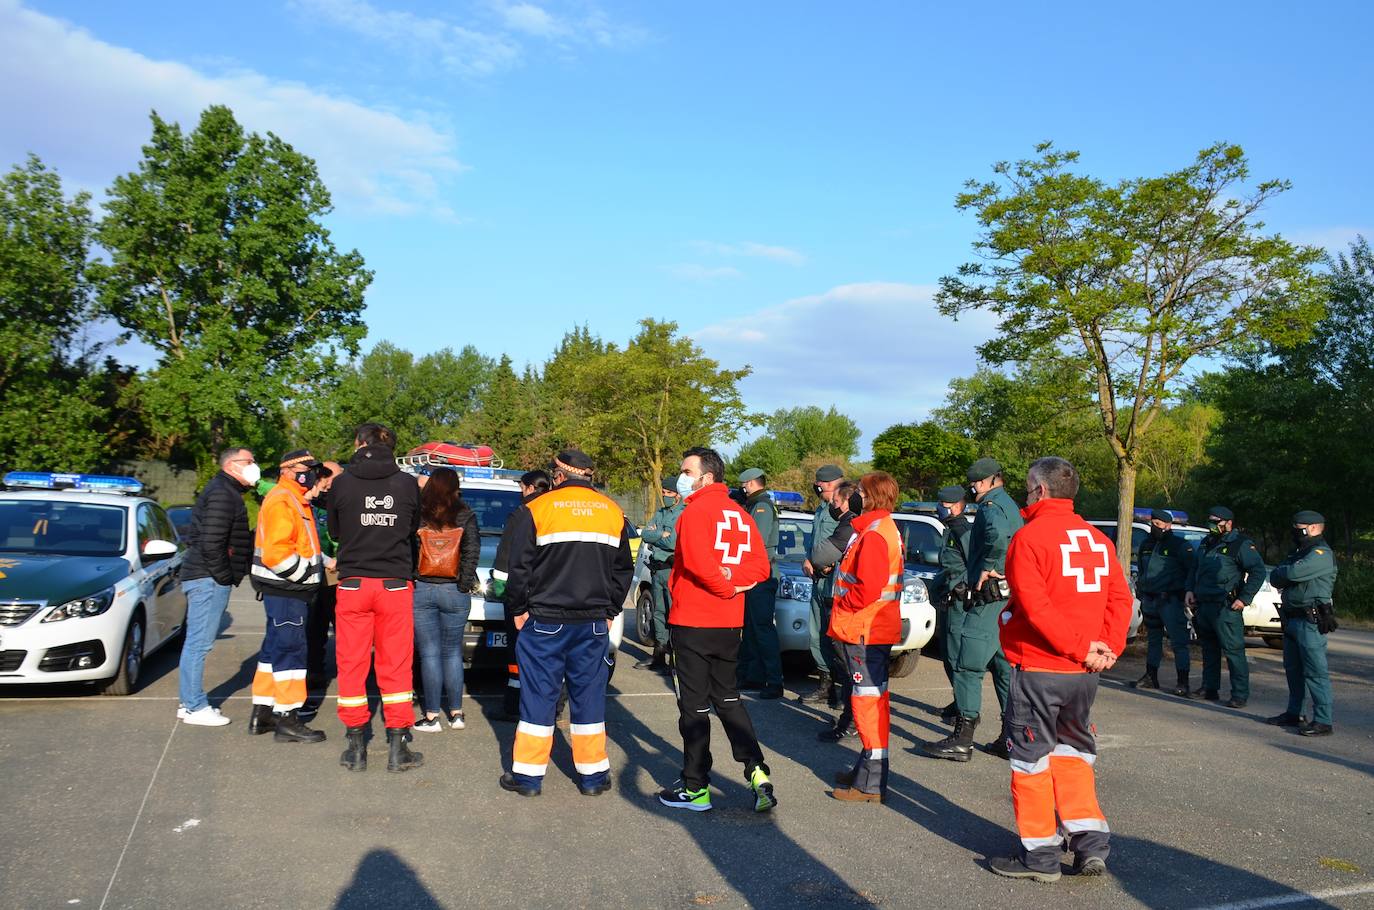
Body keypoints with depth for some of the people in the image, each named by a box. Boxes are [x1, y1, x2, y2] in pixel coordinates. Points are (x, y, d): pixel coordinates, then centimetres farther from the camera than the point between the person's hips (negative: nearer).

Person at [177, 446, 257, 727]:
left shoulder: (225, 492, 20)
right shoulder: (222, 494, -14)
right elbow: (211, 543, -22)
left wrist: (227, 577, 17)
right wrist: (224, 577, -15)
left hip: (203, 577, 11)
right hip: (209, 579, -11)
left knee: (197, 643, 15)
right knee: (199, 644, -6)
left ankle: (190, 702, 22)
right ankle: (194, 707, -1)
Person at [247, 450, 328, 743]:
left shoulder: (295, 501, 19)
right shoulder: (281, 502, -15)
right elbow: (276, 554, -24)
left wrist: (322, 563, 13)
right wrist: (307, 574, -16)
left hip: (289, 590, 11)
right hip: (286, 591, -11)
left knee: (275, 648, 16)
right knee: (291, 650, -7)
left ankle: (262, 712, 25)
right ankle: (288, 720, -2)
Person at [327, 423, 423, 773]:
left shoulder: (342, 483, -3)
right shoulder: (408, 484, -3)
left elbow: (334, 531, 10)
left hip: (353, 584, 0)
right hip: (395, 586, 0)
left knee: (351, 665, 9)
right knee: (396, 666, 7)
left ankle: (357, 748, 14)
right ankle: (397, 748, 11)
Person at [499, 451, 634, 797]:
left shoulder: (536, 509, -6)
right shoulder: (612, 511, 7)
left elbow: (519, 567, -5)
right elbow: (623, 569, 12)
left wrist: (518, 610, 6)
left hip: (545, 622, -3)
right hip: (594, 623, 3)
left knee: (538, 695, 5)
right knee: (589, 696, 10)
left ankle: (528, 774, 12)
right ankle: (593, 775, 17)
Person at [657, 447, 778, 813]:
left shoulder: (696, 512, -13)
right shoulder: (741, 515, 11)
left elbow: (698, 563, -25)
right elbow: (761, 567, 3)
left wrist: (725, 586, -9)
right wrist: (733, 578, -8)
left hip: (692, 623, -7)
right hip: (730, 625, 7)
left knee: (694, 707, 2)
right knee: (728, 699, 18)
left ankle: (695, 788, 11)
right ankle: (757, 772, 8)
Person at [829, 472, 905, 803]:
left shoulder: (873, 535, -18)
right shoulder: (887, 529, 16)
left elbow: (869, 587, -26)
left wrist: (842, 608, -12)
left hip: (864, 630, -11)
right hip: (875, 628, 11)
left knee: (868, 700, -6)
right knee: (873, 698, 17)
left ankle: (871, 784, 0)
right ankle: (868, 771, 30)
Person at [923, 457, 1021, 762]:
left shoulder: (991, 506, -11)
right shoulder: (1012, 506, 20)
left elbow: (998, 534, -33)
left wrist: (989, 566, -22)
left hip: (988, 598, -10)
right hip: (1009, 598, 10)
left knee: (968, 665, -6)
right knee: (1005, 666, 14)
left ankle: (962, 739, -5)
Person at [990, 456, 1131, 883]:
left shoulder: (1030, 536, -12)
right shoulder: (1098, 540, 9)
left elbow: (1035, 606, -20)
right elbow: (1120, 597, 3)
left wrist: (1080, 646, -16)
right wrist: (1107, 647, -2)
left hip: (1038, 668, -7)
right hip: (1084, 672, 7)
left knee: (1031, 757, 5)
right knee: (1073, 753, 20)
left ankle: (1039, 853, 11)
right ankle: (1090, 842, 18)